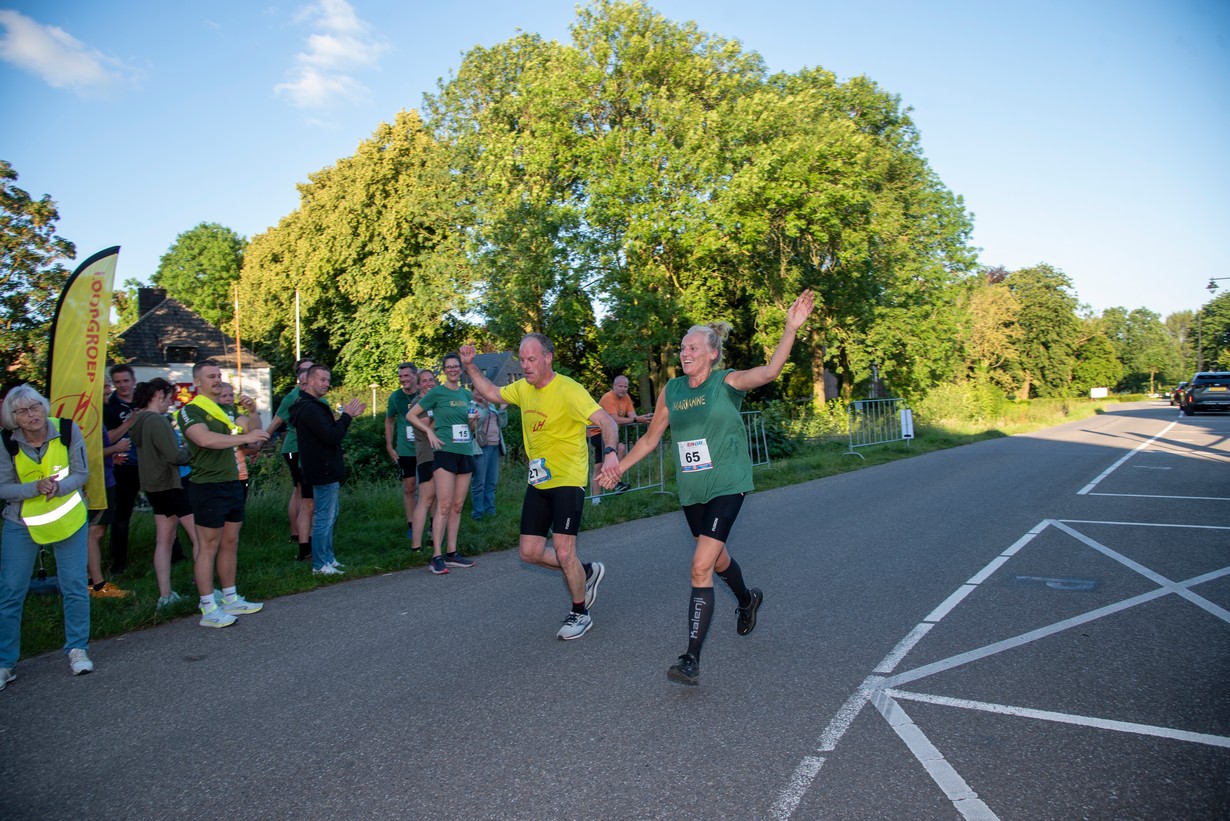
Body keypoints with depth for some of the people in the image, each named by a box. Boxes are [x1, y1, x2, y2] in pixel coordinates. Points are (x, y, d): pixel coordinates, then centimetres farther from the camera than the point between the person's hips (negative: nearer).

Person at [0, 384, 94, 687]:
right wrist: (36, 487, -26)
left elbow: (81, 474, -7)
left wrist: (58, 487, -26)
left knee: (75, 588, 3)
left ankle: (77, 649, 19)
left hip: (68, 519, 0)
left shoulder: (67, 430, -13)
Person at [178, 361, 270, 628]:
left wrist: (252, 414, 0)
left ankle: (231, 599, 24)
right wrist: (245, 437, -27)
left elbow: (253, 436, 16)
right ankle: (208, 610, 3)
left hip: (232, 484, 8)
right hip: (208, 487, -8)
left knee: (230, 543, 13)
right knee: (208, 547, -3)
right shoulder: (190, 410, -9)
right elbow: (205, 439, -28)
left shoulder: (227, 410, 15)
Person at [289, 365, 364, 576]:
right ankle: (320, 565, 3)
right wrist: (346, 416, -14)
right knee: (324, 518, -4)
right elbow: (332, 436, -26)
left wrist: (347, 416, 7)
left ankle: (327, 558, 26)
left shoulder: (311, 406, 15)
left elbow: (330, 431, 17)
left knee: (329, 515, 18)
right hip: (324, 471, -11)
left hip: (325, 470, 11)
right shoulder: (310, 408, -20)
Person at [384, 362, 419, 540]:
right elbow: (389, 421, 13)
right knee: (408, 487, 4)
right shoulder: (396, 397, 0)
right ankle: (411, 526, 13)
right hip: (405, 450, 1)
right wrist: (389, 447, 8)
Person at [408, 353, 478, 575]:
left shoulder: (467, 394, 14)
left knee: (457, 506, 8)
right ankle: (437, 556, -6)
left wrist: (473, 420, 1)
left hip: (466, 453, 6)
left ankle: (452, 553, 15)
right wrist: (430, 432, -8)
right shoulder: (437, 392, -1)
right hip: (445, 452, -6)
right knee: (444, 505, -10)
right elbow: (410, 415, 2)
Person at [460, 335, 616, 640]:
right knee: (529, 552, 7)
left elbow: (606, 421, -28)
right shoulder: (523, 388, 5)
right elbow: (491, 393, 24)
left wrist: (610, 452, -46)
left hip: (568, 480, -7)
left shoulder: (568, 390, -19)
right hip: (538, 482, 8)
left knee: (563, 553, -10)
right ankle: (586, 572, 30)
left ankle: (580, 614, 16)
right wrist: (470, 366, 13)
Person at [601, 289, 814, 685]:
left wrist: (791, 328, -36)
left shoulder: (727, 382, -8)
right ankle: (747, 600, 56)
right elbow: (651, 437, 14)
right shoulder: (671, 390, 5)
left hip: (726, 486, -6)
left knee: (701, 567, -15)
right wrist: (619, 467, 10)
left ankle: (692, 659, -9)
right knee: (717, 557, 23)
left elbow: (770, 371, -26)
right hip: (691, 491, 6)